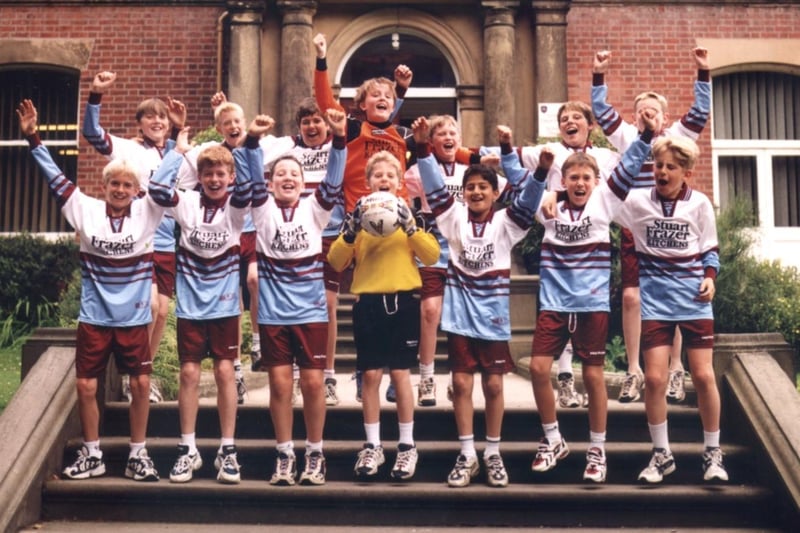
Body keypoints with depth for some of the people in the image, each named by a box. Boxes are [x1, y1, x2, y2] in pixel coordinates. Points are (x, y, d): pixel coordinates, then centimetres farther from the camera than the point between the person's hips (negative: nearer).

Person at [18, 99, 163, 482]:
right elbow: (55, 178, -1)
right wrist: (33, 139, -6)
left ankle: (137, 455, 16)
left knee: (141, 384, 1)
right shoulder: (86, 210, -1)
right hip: (94, 317, 1)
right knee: (86, 385, 4)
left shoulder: (147, 212, -3)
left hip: (133, 317, -1)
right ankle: (91, 455, 20)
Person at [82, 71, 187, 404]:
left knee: (163, 310, 6)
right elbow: (92, 133, -12)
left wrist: (181, 129, 6)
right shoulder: (127, 149, -2)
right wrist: (96, 96, -28)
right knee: (149, 305, -15)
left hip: (169, 243, 5)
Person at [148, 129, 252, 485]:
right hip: (190, 304, 1)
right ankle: (188, 450, 13)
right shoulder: (187, 203, 1)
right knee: (189, 373, 2)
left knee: (225, 371, 0)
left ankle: (228, 451, 9)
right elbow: (158, 189, -16)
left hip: (224, 304, -1)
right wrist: (178, 151, -10)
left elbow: (249, 186, -22)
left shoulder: (236, 206, -1)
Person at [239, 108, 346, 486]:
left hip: (311, 310, 0)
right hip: (273, 311, 0)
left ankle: (315, 455, 16)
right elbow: (253, 177, -12)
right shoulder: (263, 209, 3)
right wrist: (252, 140, -30)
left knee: (313, 382, 1)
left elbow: (334, 180, -11)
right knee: (280, 384, 3)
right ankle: (284, 455, 17)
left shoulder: (314, 209, 3)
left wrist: (340, 138, -25)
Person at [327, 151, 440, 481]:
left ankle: (407, 446, 13)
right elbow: (336, 262, -1)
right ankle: (372, 446, 13)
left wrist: (410, 226, -18)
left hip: (403, 301, -1)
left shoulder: (410, 213, 6)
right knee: (370, 374, 1)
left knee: (399, 373, 2)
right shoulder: (359, 214, 7)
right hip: (368, 302, 1)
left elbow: (432, 256, -6)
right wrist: (351, 231, -16)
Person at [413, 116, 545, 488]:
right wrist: (423, 147, -19)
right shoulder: (454, 217, 2)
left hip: (493, 312, -1)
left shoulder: (505, 222, -1)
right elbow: (435, 187, -7)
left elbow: (528, 201, -15)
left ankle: (493, 454, 20)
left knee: (493, 384, 6)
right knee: (461, 383, 4)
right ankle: (467, 455, 15)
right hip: (460, 312, 1)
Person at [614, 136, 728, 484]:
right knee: (654, 378, -5)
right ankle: (661, 454, 13)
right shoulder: (636, 201, -1)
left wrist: (710, 277, -7)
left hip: (693, 296, 0)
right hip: (656, 297, 0)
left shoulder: (700, 204, 0)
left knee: (703, 376, -1)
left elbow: (710, 249, 7)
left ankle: (712, 453, 17)